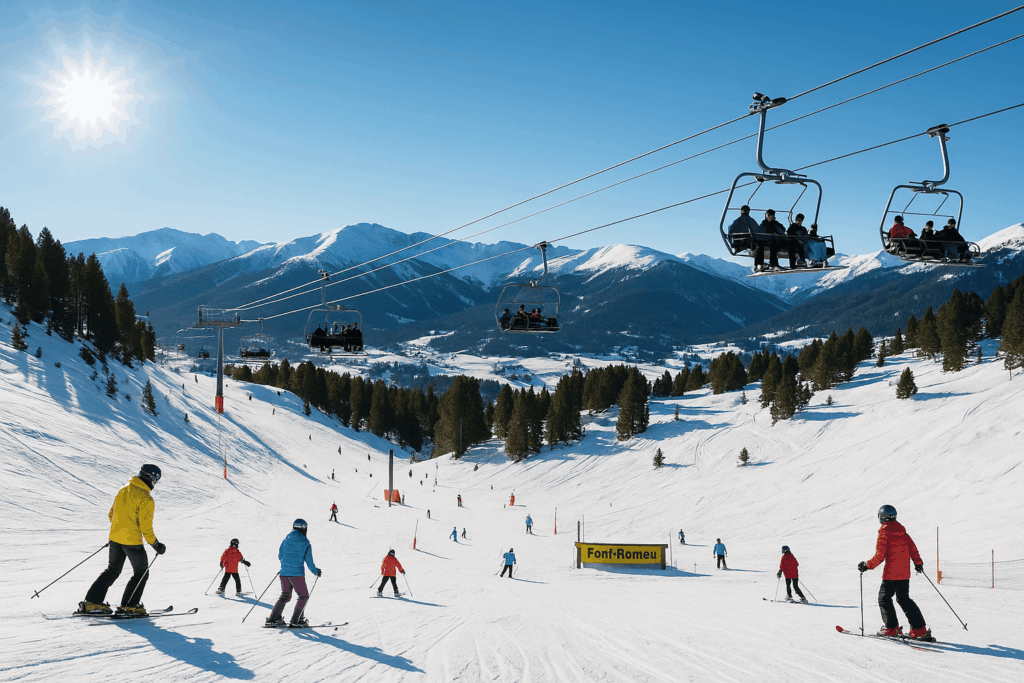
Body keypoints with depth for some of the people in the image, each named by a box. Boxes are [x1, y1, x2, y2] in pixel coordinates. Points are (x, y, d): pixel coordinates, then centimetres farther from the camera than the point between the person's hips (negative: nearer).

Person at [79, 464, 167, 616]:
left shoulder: (123, 491, 7)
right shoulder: (146, 499, -17)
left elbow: (111, 515, 14)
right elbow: (146, 527, -17)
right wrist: (156, 545, -7)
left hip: (115, 538, 7)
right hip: (132, 540, -7)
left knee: (112, 570, 19)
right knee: (141, 572, 10)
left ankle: (92, 602, 13)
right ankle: (129, 606, 7)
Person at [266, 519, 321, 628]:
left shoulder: (286, 539, 6)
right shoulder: (305, 542, -6)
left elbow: (280, 556, 14)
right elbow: (309, 560, -4)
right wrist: (316, 571, 10)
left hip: (284, 573, 5)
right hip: (297, 573, -5)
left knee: (285, 596, 19)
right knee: (303, 596, 8)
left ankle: (274, 618, 12)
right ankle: (296, 620, 1)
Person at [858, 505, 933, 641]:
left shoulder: (884, 533, -11)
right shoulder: (902, 531, 8)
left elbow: (880, 556, -15)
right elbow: (913, 548, 12)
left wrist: (867, 565, -6)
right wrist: (918, 563, 26)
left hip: (891, 573, -7)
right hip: (905, 573, 7)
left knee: (884, 598, 7)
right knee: (904, 599, 16)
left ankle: (891, 628, 4)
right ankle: (920, 629, 9)